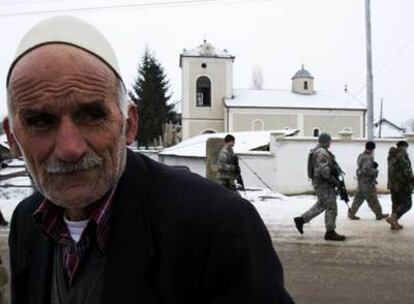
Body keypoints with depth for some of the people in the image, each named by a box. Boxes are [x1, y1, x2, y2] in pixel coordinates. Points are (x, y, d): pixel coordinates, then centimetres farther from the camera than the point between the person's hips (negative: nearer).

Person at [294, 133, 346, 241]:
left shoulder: (316, 151, 14)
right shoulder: (322, 153, -18)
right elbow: (324, 170, -27)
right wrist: (334, 181, -18)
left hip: (319, 183, 10)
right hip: (324, 184, -10)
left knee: (321, 205, 17)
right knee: (331, 208, -3)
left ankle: (301, 220, 17)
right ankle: (330, 232, 5)